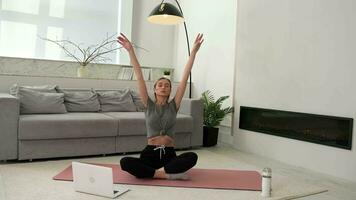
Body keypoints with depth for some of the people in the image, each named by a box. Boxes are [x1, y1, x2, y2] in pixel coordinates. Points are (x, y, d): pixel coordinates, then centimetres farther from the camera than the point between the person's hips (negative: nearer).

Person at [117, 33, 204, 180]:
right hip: (150, 153, 0)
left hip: (169, 154, 0)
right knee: (125, 162, -31)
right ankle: (169, 174, -25)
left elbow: (185, 78, -2)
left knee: (192, 157, -31)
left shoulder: (173, 105, 5)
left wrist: (193, 52, -6)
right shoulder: (149, 105, 4)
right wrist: (131, 51, -8)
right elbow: (139, 77, -3)